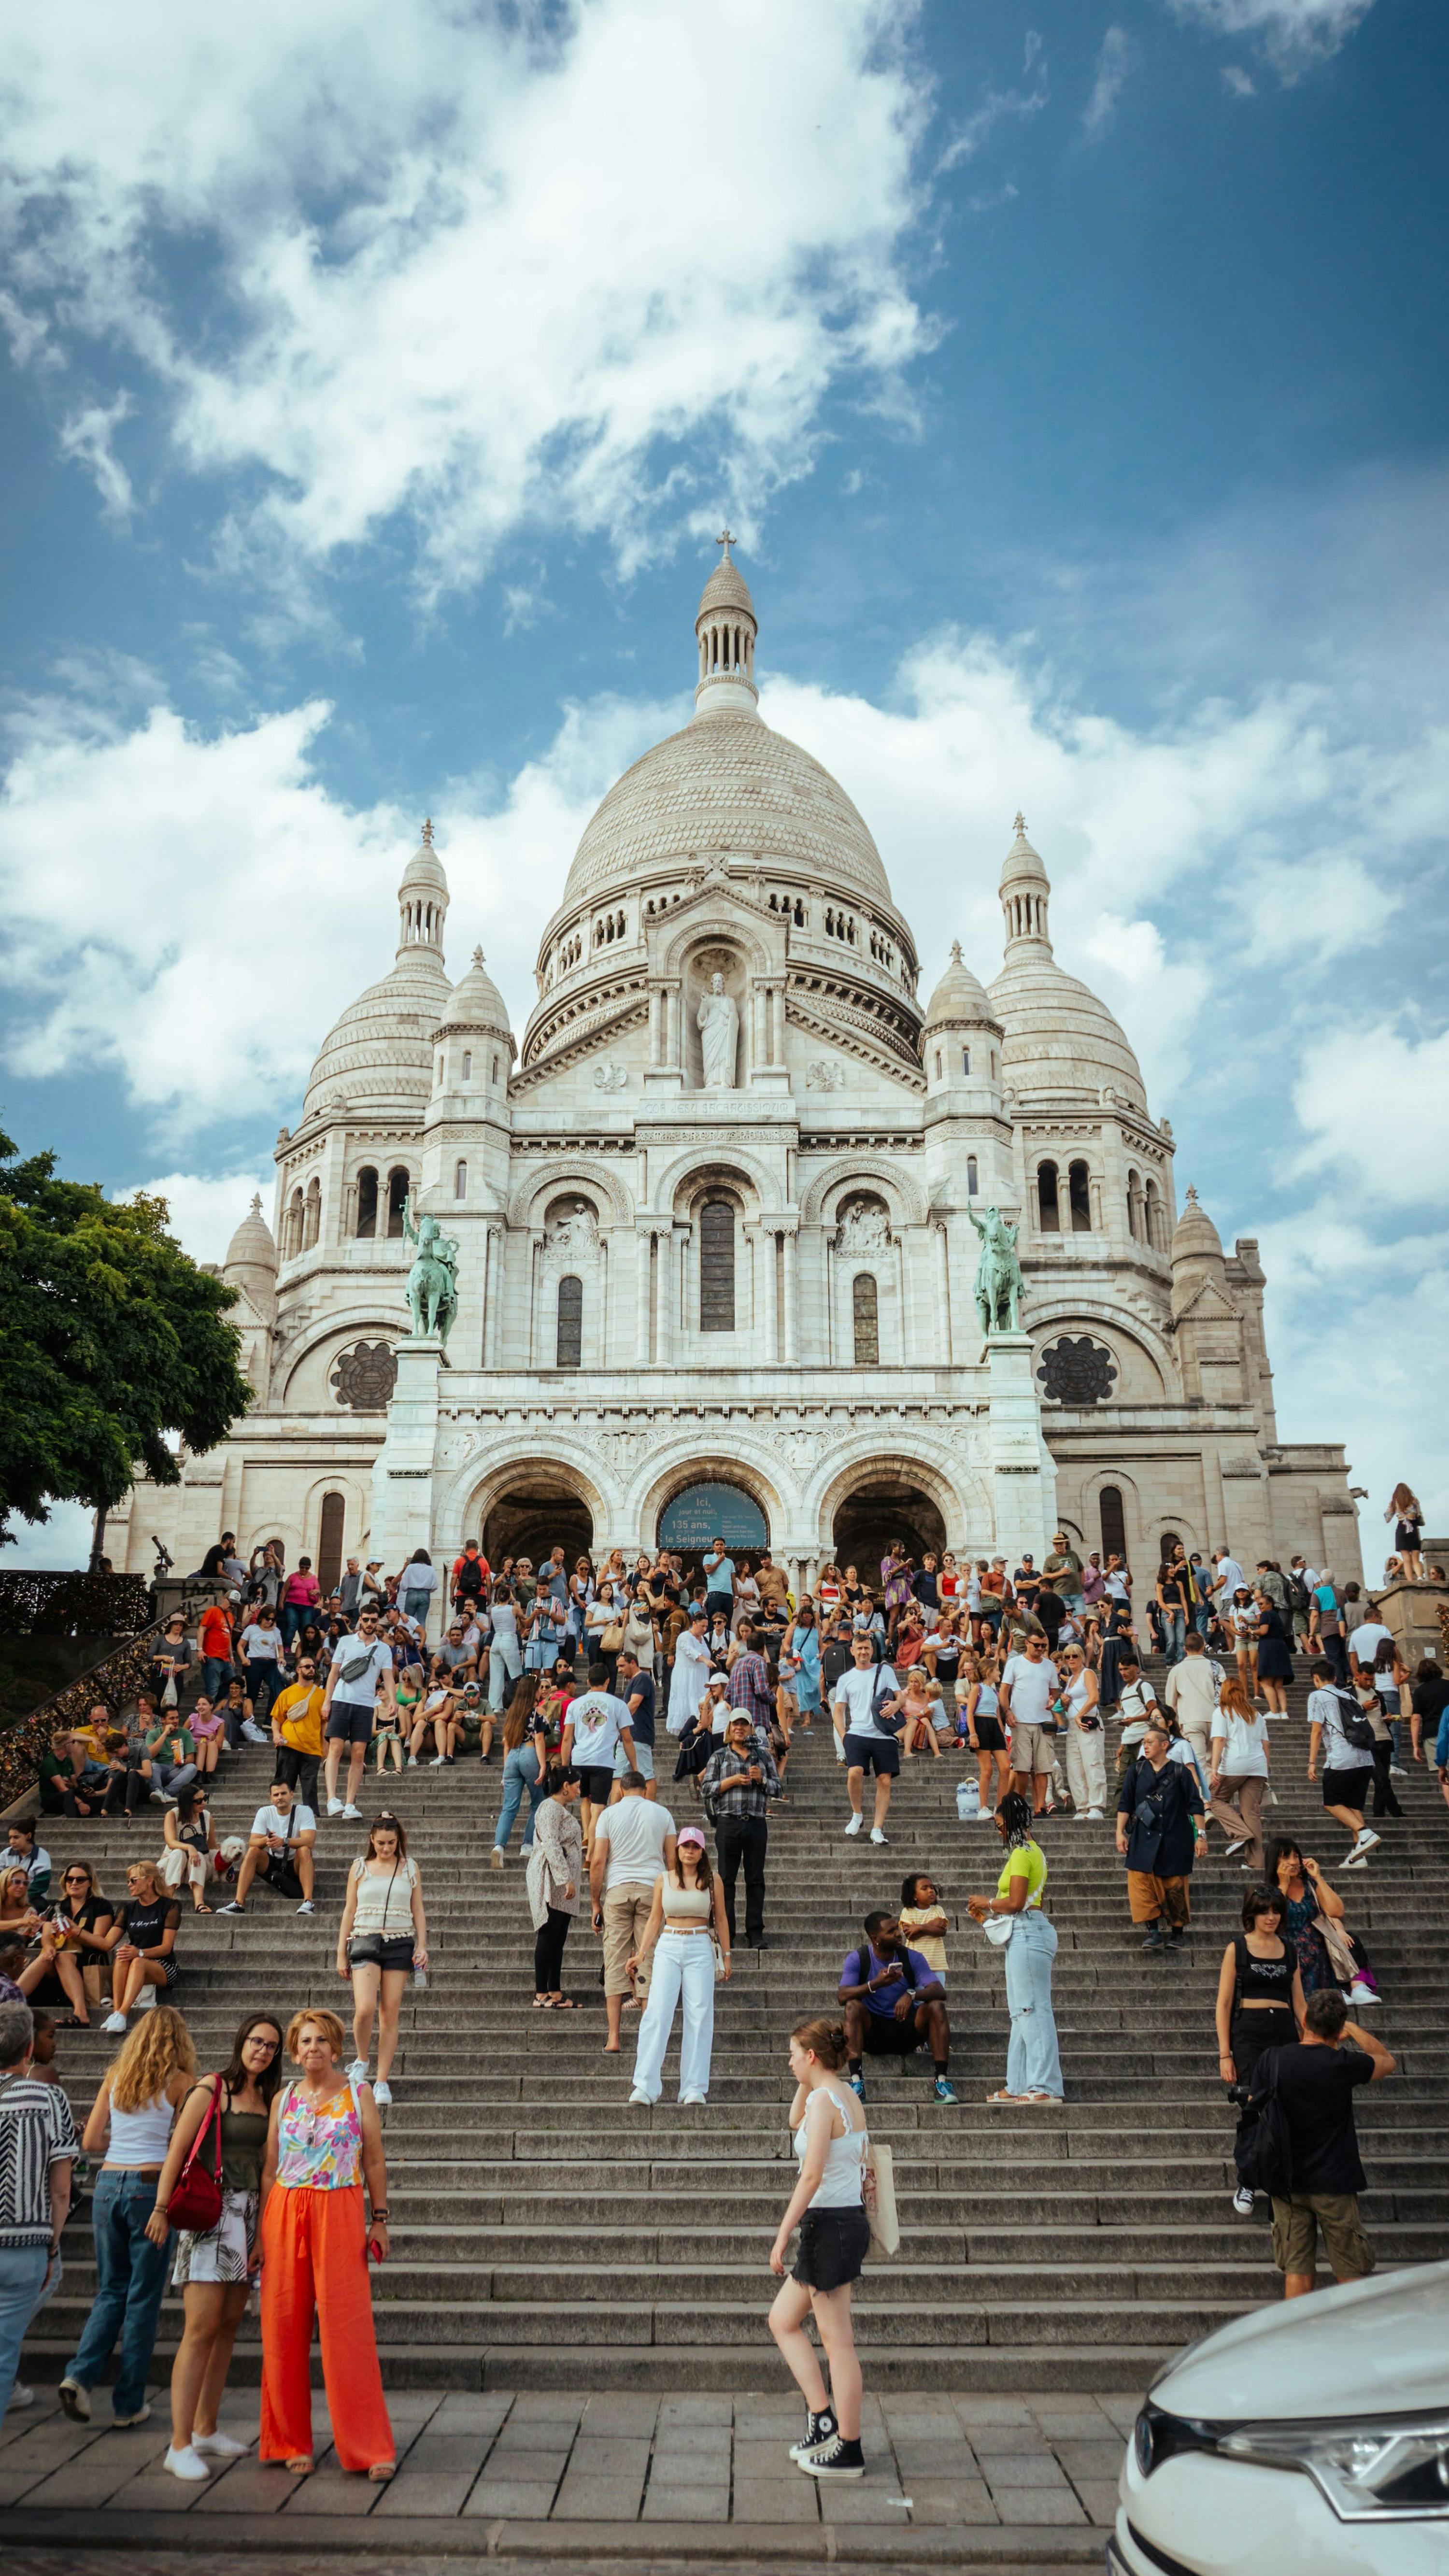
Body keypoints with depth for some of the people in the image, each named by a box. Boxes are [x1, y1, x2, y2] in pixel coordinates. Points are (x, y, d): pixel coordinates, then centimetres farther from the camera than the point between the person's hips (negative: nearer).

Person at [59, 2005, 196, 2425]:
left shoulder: (115, 2075, 8)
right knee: (143, 2298, 6)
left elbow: (90, 2141, 9)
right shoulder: (177, 2081, -4)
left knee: (111, 2290, 17)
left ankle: (79, 2374, -1)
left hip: (108, 2184, 4)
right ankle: (128, 2403, 11)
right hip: (151, 2185, -4)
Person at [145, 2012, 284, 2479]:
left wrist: (265, 2228, 6)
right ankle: (180, 2445, -5)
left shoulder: (267, 2100, 11)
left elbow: (265, 2165, 12)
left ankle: (205, 2431, 20)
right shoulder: (210, 2090, -6)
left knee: (229, 2325, 9)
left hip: (249, 2216, 6)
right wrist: (162, 2208, -15)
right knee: (202, 2329, -9)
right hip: (209, 2211, -6)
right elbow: (177, 2150, -9)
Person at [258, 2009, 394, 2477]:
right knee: (284, 2328, 3)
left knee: (348, 2326, -5)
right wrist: (262, 2230, 5)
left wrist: (379, 2220, 0)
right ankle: (292, 2442, 18)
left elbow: (374, 2162, 5)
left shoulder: (359, 2095, 4)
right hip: (286, 2214, 3)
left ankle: (370, 2446, 2)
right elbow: (270, 2169, 10)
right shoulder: (283, 2100, 9)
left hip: (340, 2215, -2)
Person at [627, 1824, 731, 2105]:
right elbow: (655, 1918, 12)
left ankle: (695, 2088, 3)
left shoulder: (712, 1880, 5)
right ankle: (644, 2086, -8)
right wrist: (641, 1954, 8)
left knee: (699, 2016, -3)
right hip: (668, 1947, 0)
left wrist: (726, 1954, 10)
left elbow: (721, 1919, 11)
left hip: (700, 1948, 0)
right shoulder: (663, 1879, 7)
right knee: (657, 2013, -10)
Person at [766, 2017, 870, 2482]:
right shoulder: (848, 2098, 11)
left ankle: (848, 2451, 10)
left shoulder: (824, 2101, -17)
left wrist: (783, 2234, -19)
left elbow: (811, 2176, -22)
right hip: (849, 2222, 10)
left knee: (838, 2342, 1)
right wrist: (805, 2084, 16)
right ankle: (823, 2417, 18)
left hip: (829, 2225, -10)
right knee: (782, 2321, 17)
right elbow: (795, 2123, 29)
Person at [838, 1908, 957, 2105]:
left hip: (906, 2028, 1)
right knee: (854, 2006, -30)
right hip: (872, 2031, -1)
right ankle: (856, 2080, -35)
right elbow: (843, 1996, -22)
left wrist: (912, 1994, -36)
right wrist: (876, 1984, -39)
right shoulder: (857, 1959, -8)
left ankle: (943, 2080, -27)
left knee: (937, 2007, -24)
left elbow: (939, 1991, -15)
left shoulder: (912, 1958, -4)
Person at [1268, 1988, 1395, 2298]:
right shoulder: (1342, 2064, -14)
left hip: (1287, 2183, 3)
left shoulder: (1273, 2060, -5)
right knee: (1351, 2272, 10)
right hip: (1334, 2183, -3)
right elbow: (1387, 2062, 6)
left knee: (1297, 2270, 8)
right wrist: (1355, 2030, 20)